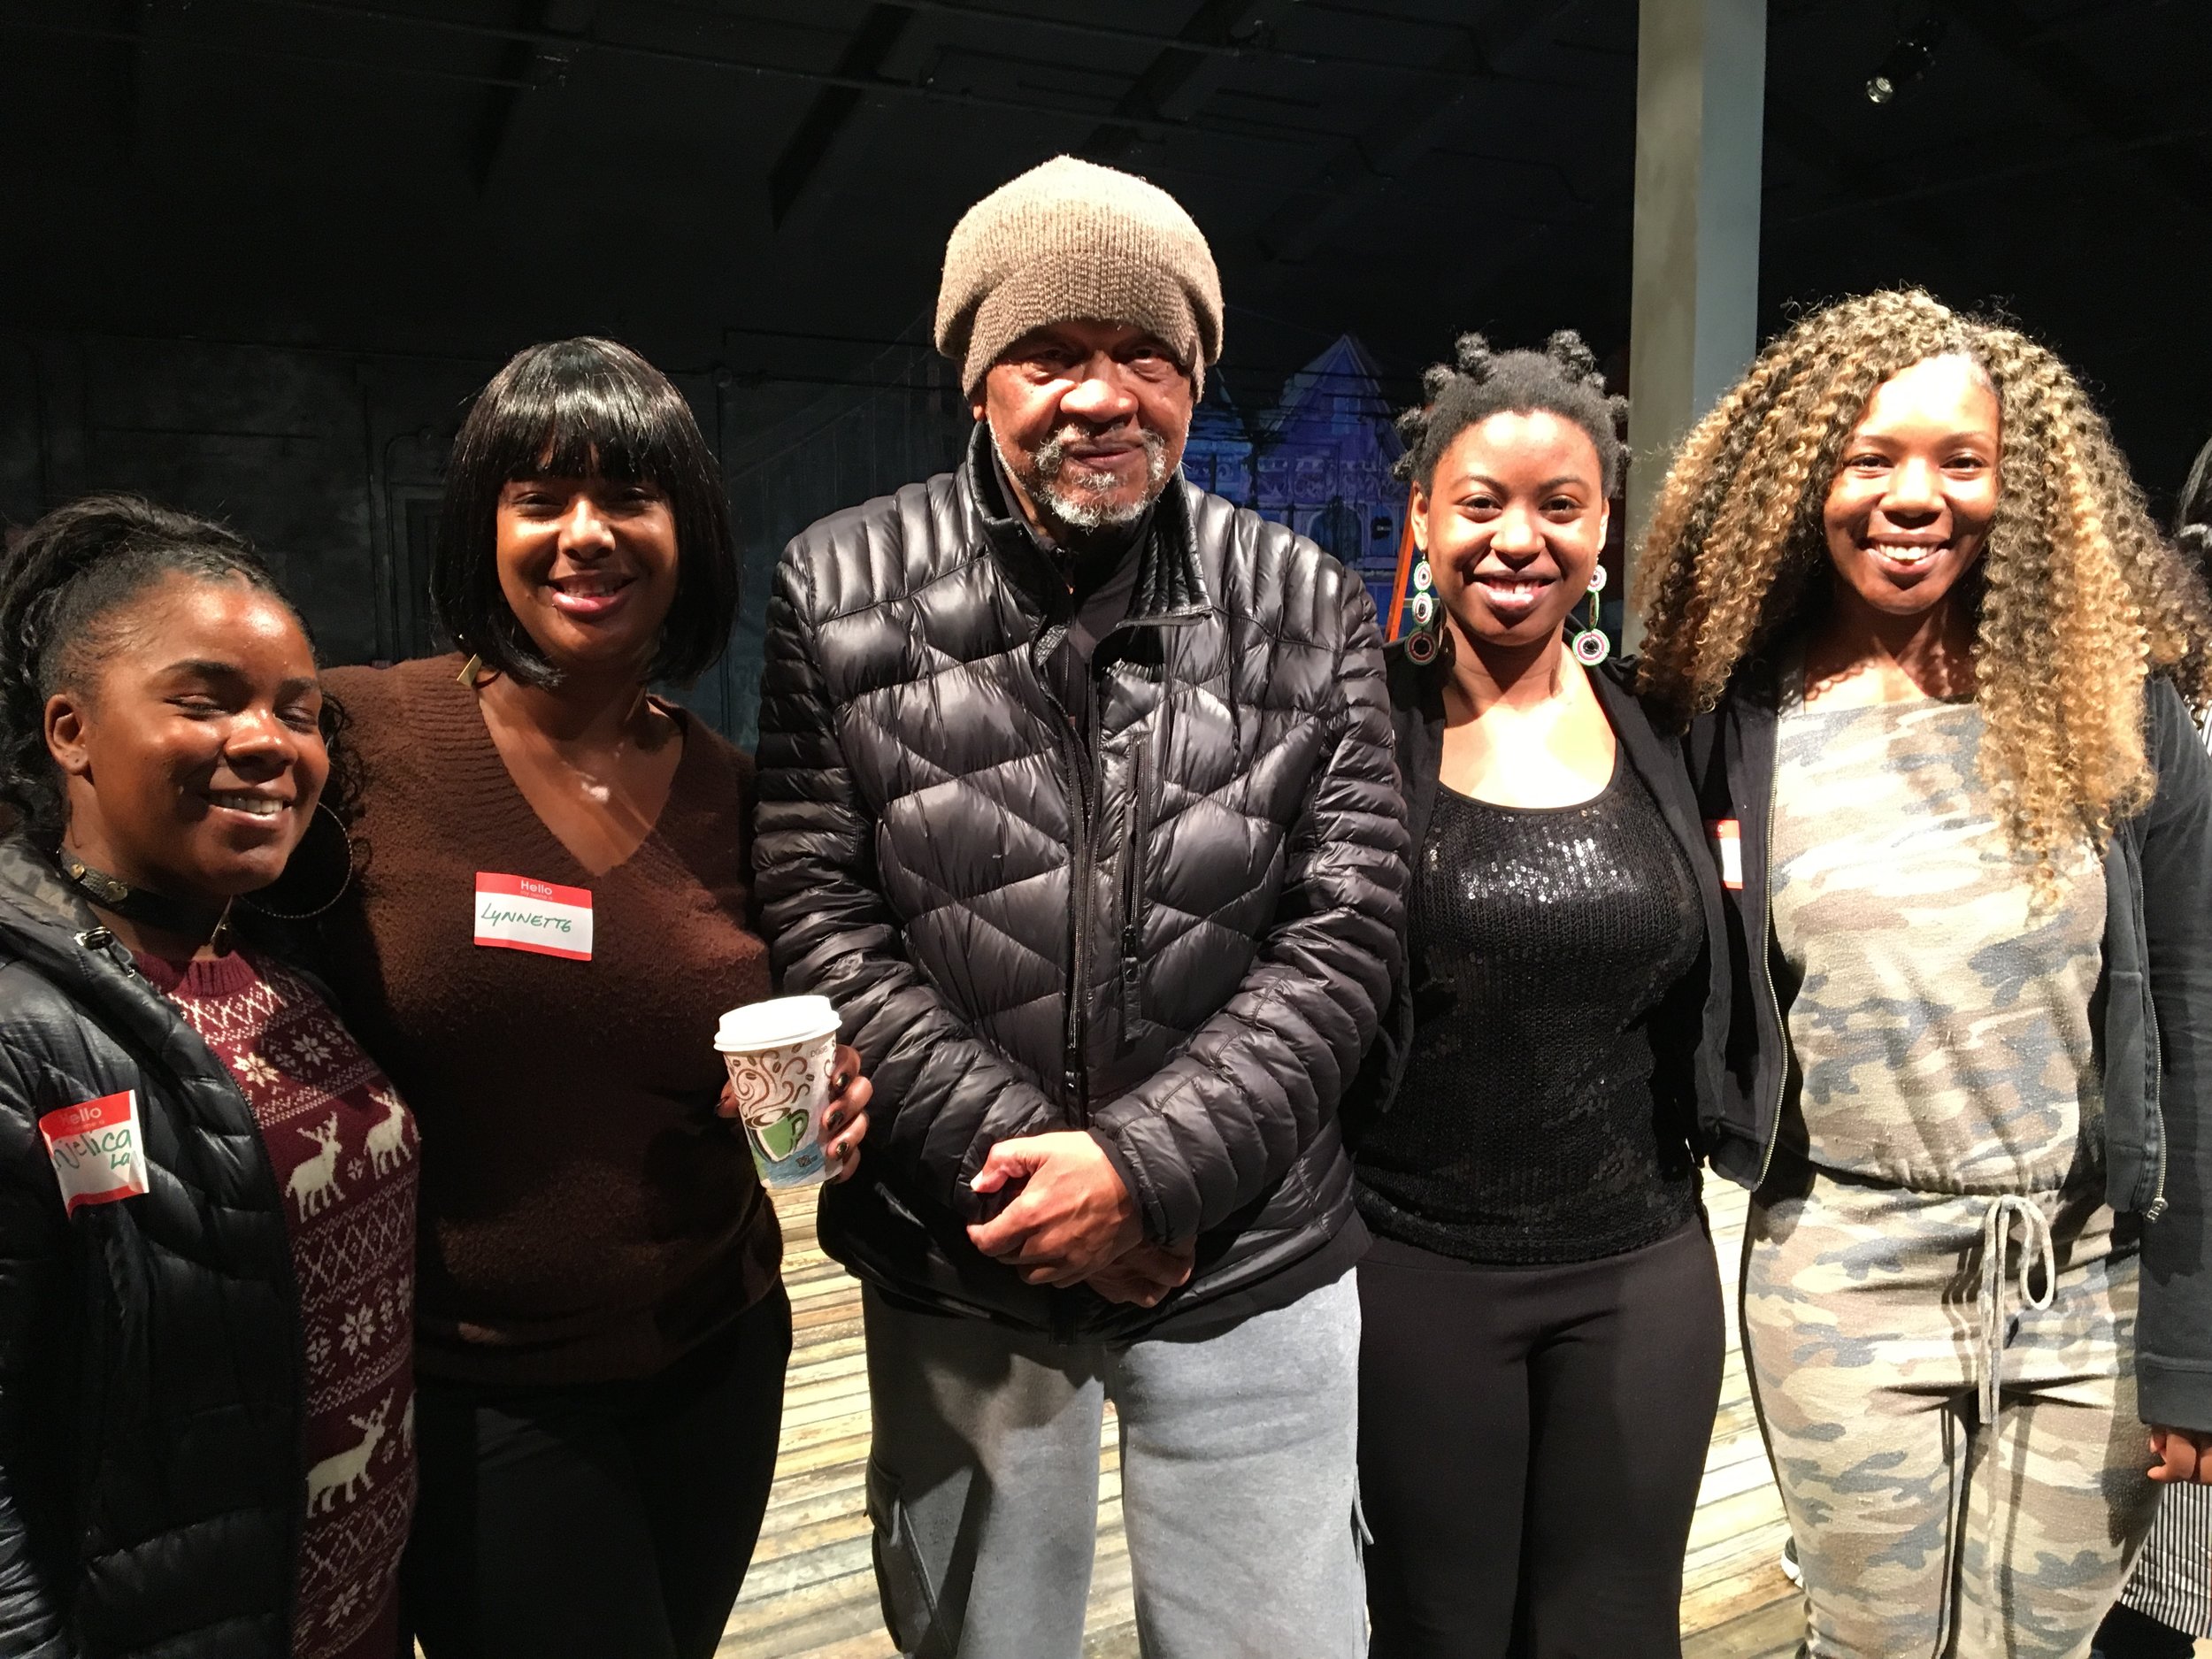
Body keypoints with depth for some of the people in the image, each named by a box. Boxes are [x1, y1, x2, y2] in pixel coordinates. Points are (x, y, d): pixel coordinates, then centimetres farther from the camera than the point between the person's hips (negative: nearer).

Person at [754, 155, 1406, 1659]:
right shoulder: (841, 595, -4)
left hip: (1248, 1267, 0)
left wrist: (1146, 1167, -16)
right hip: (958, 1273, 1)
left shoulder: (1307, 608, -3)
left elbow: (1343, 934, -6)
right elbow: (817, 915, -6)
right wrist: (1010, 1156, -14)